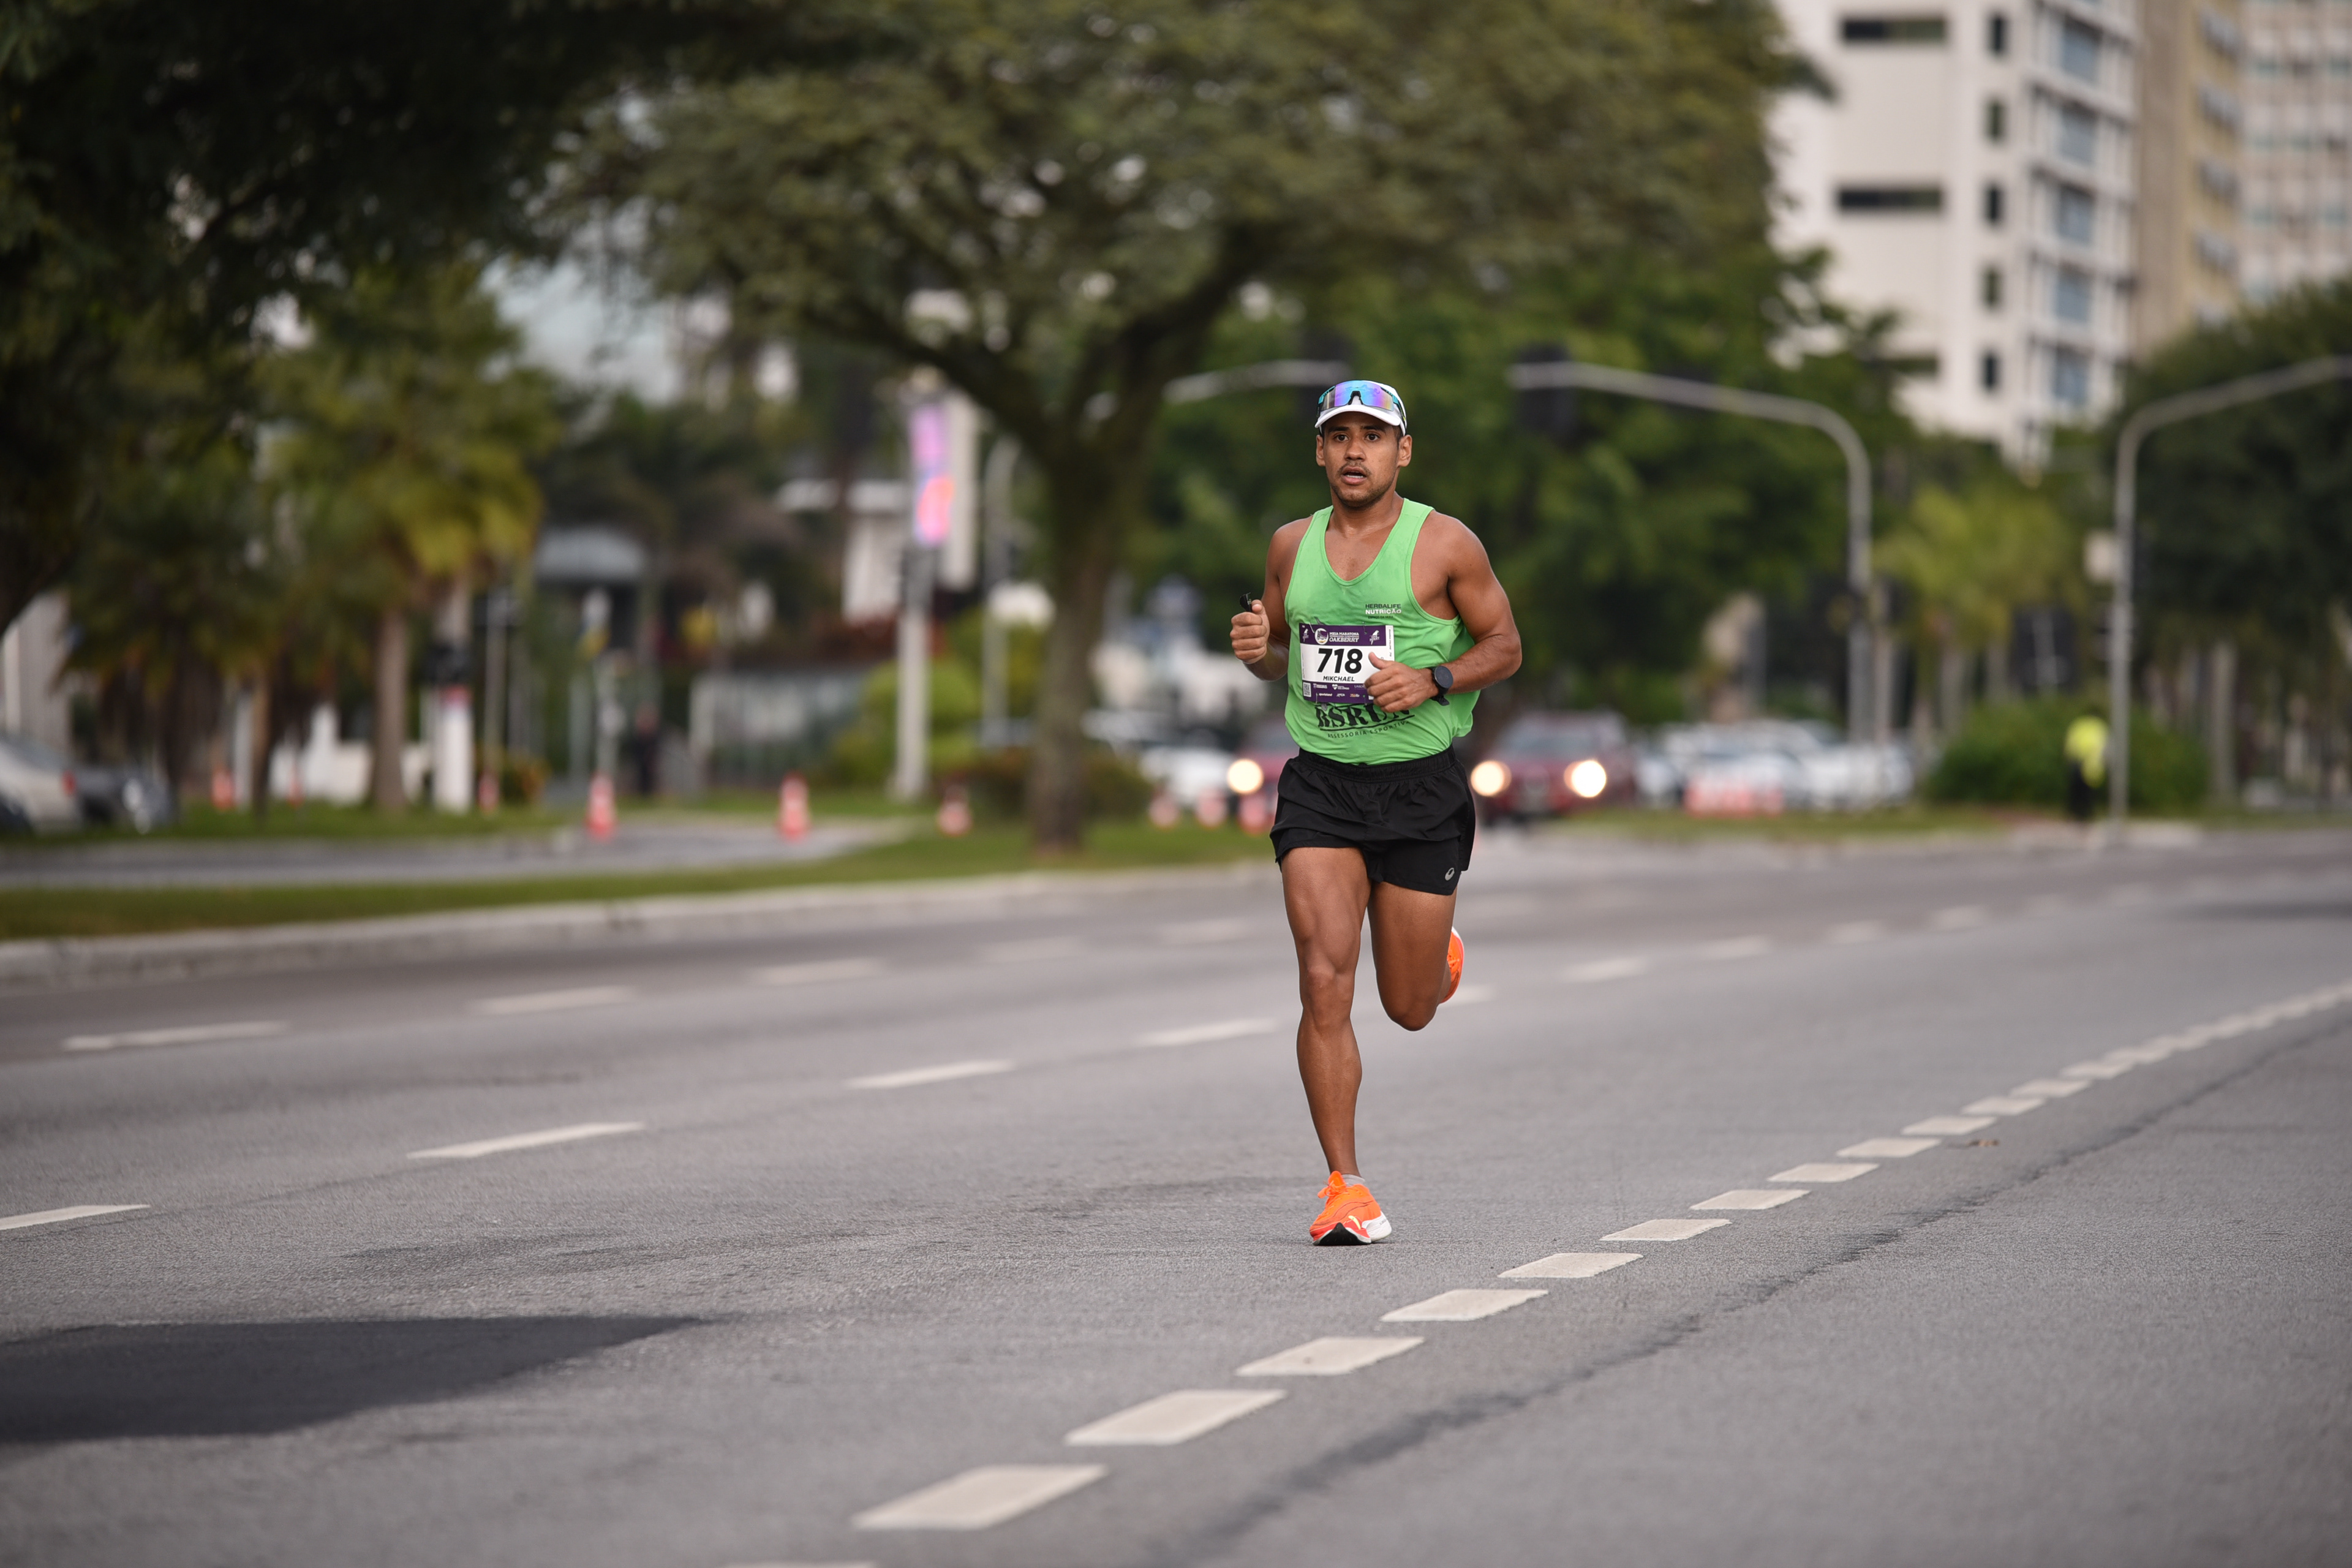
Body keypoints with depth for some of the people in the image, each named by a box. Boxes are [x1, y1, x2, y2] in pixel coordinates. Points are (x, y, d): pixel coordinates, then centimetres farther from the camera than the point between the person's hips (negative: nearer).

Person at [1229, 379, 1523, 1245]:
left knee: (1409, 1008, 7)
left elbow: (1504, 645, 3)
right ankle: (1346, 1189, -9)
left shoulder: (1445, 544, -3)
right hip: (1320, 785, 2)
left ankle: (1439, 952, 46)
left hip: (1421, 785, -2)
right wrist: (1257, 649, -4)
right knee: (1325, 986, -13)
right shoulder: (1293, 545, 8)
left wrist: (1432, 679, -15)